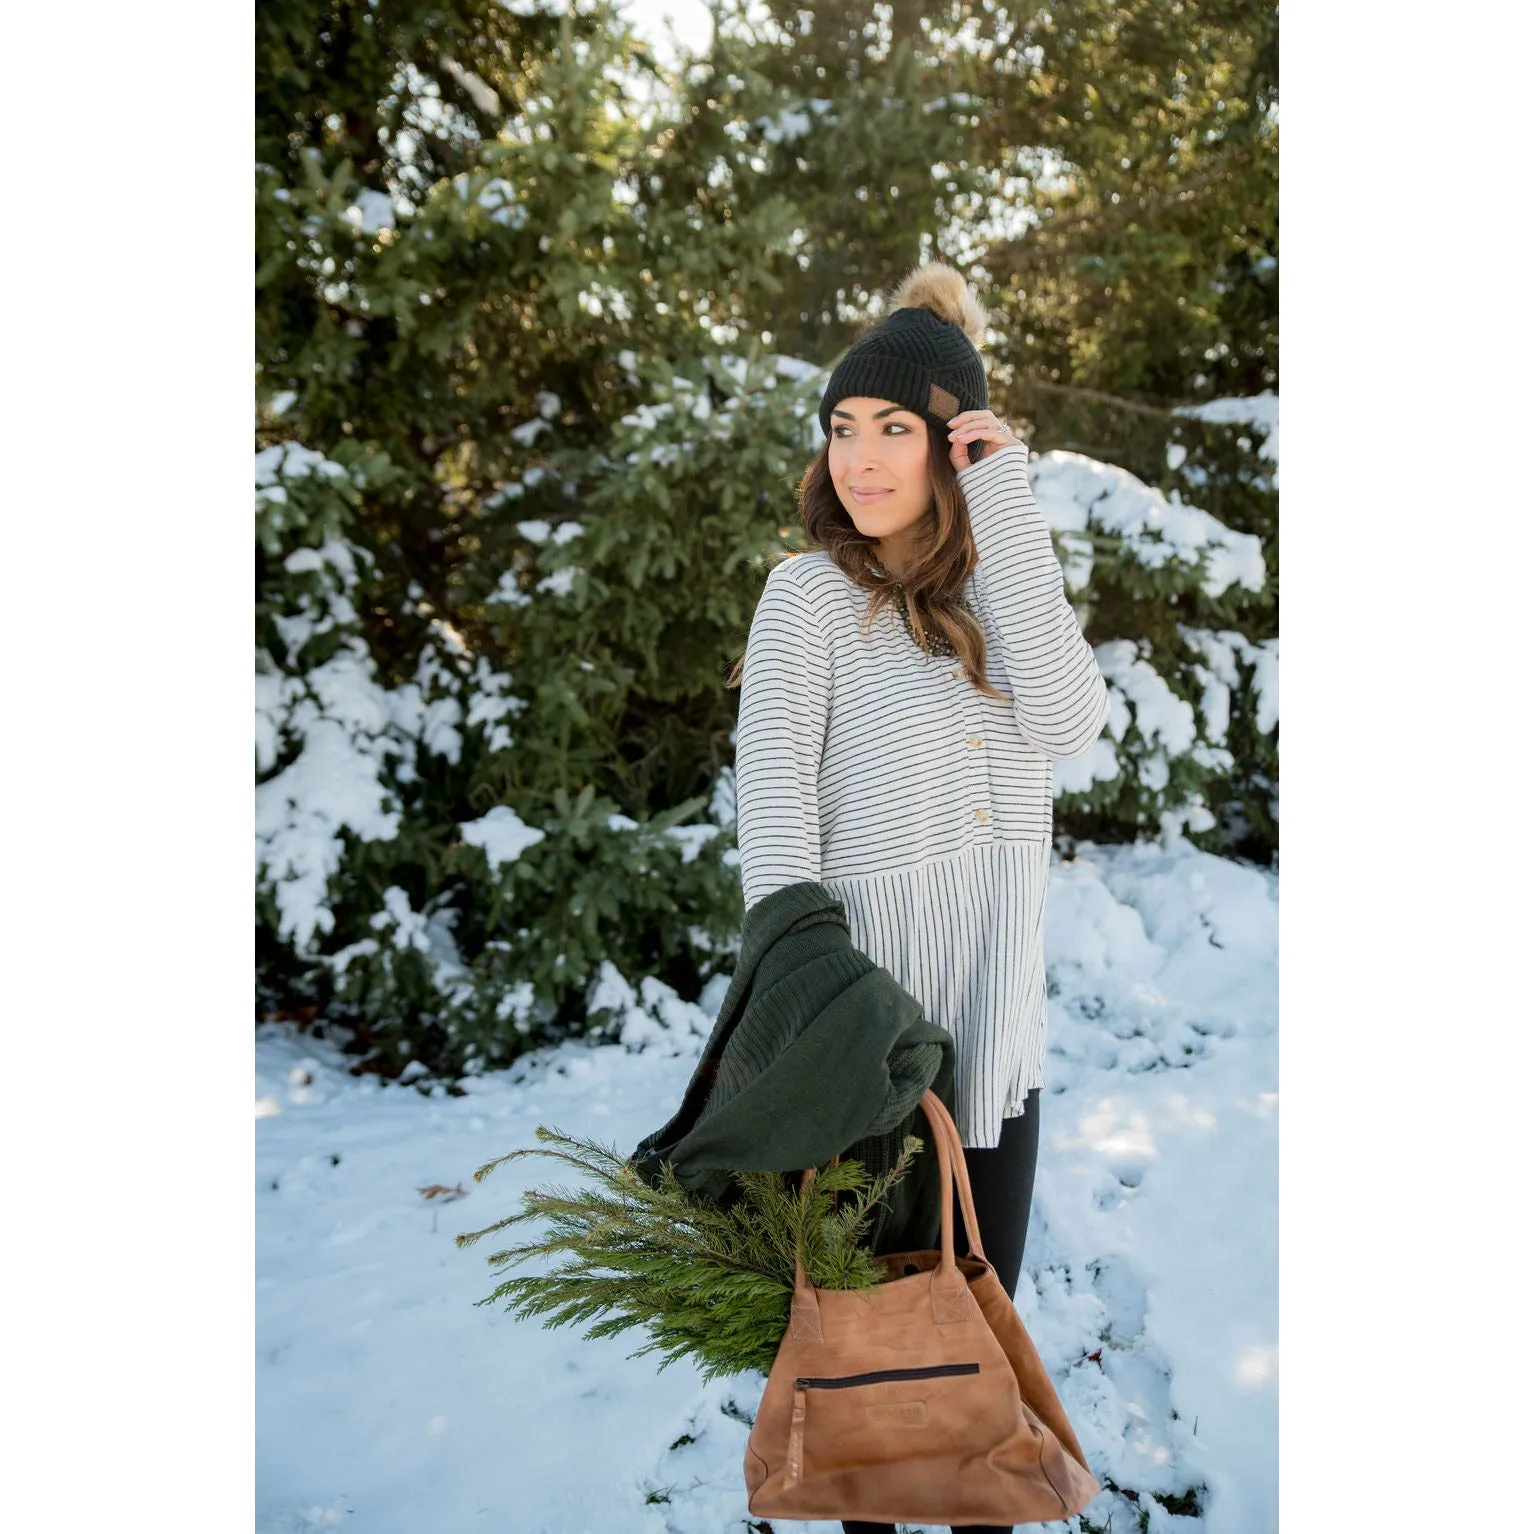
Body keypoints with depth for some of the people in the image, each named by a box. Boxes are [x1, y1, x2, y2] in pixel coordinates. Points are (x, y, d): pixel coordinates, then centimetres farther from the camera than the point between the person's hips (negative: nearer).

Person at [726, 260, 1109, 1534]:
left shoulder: (1010, 581, 7)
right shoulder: (814, 593, -7)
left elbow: (1068, 724, -12)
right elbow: (773, 805, -12)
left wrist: (1009, 516, -14)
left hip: (998, 1011, 4)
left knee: (984, 1288, 18)